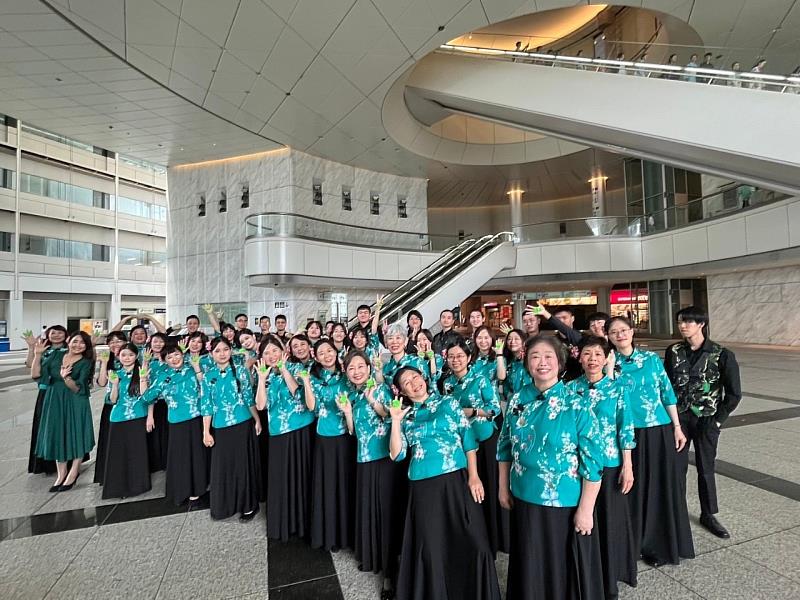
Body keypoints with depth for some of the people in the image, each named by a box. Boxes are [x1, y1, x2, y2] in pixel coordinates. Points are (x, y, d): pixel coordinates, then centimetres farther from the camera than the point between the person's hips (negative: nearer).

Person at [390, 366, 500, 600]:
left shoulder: (448, 402, 5)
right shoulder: (406, 415, 8)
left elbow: (468, 439, 1)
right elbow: (397, 454, 3)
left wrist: (473, 475, -7)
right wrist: (396, 421, -4)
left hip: (456, 479, -1)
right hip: (423, 486, 1)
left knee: (470, 542, -1)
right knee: (430, 547, 9)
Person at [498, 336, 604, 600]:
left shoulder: (576, 405, -15)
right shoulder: (517, 400, -4)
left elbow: (593, 462, -13)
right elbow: (505, 446, 7)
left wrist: (586, 509, -12)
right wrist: (504, 488, 8)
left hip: (565, 504, -3)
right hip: (524, 500, 4)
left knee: (566, 570, 15)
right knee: (530, 569, 21)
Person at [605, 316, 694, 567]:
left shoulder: (652, 358, 1)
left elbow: (667, 393, 6)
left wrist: (677, 427, 5)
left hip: (659, 431, 1)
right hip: (628, 434, -1)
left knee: (664, 487, 9)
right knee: (634, 488, 9)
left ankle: (662, 544, 30)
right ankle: (634, 543, 29)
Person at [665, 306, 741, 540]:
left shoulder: (722, 355, -8)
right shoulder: (673, 352, -1)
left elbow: (734, 393, -2)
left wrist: (717, 420, -4)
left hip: (706, 420, -1)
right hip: (677, 417, 1)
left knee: (706, 469, 12)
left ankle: (708, 515, 29)